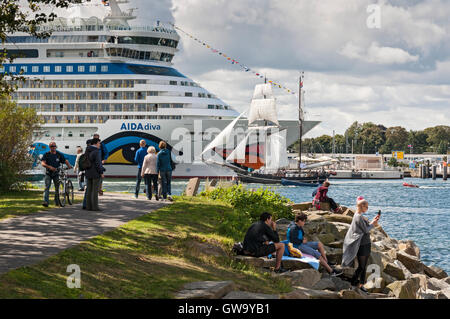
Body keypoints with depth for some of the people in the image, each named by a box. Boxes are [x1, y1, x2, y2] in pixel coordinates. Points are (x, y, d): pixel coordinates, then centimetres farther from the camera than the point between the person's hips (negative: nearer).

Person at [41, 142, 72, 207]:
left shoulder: (59, 154, 3)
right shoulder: (46, 154, -3)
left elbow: (65, 161, 4)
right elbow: (43, 163, -14)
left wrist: (69, 165, -17)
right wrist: (49, 167, -31)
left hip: (56, 173, 2)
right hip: (48, 173, -2)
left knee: (57, 188, 7)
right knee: (47, 187, -14)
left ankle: (56, 201, 25)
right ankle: (46, 202, -22)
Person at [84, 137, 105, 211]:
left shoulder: (87, 152, 10)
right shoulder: (96, 152, -15)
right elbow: (98, 164, -19)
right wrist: (101, 172, -13)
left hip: (88, 174, 8)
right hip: (96, 174, -8)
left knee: (89, 190, 8)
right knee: (95, 190, -5)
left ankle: (88, 206, 8)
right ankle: (95, 206, -6)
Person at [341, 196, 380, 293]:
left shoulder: (361, 216, 12)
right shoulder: (358, 217, -18)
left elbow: (366, 226, 16)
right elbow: (366, 230, -16)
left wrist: (373, 221, 7)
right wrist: (372, 223, -1)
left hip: (366, 243, 10)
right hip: (361, 244, -10)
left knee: (364, 266, 12)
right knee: (361, 266, -3)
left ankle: (361, 284, 18)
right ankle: (353, 282, 7)